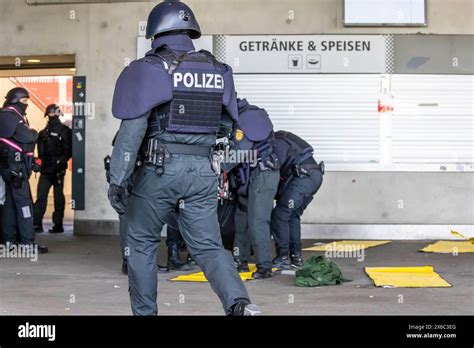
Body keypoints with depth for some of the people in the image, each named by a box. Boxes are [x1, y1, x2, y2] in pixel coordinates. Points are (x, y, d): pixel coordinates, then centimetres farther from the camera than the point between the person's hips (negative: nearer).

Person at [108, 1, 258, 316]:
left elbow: (132, 129, -15)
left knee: (143, 244, 14)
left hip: (159, 170, -4)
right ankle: (238, 301, -19)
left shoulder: (151, 69, -7)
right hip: (202, 171, 4)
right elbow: (226, 125, 18)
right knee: (208, 245, 5)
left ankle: (145, 312, 20)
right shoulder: (218, 71, 8)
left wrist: (117, 180, -15)